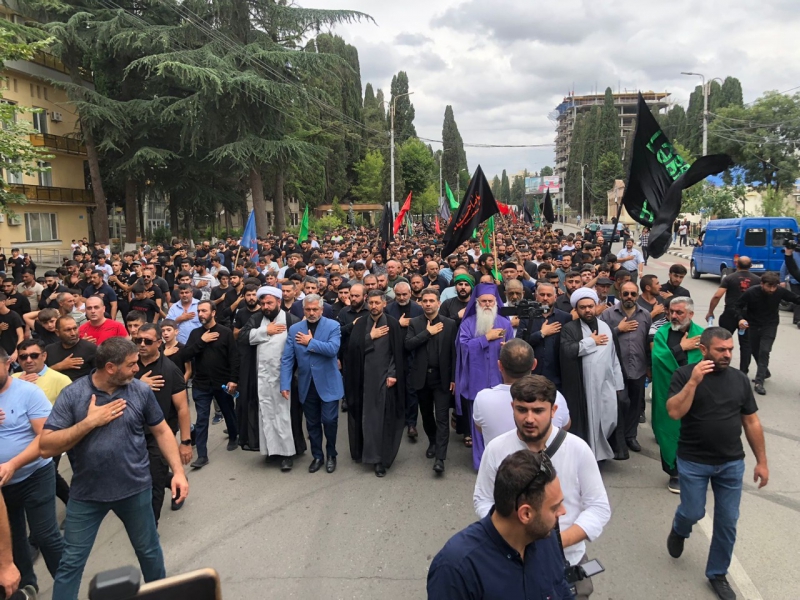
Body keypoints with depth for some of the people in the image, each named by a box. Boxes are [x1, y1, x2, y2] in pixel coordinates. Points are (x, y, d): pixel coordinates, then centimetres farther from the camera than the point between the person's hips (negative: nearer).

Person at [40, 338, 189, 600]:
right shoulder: (72, 394, -13)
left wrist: (178, 471, -4)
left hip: (136, 489, 2)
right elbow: (46, 446, -15)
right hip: (86, 493, -1)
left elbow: (162, 431, 2)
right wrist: (90, 422, -23)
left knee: (148, 550, 19)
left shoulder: (141, 391, -8)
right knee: (71, 562, 11)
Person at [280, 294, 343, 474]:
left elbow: (333, 349, -23)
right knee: (312, 423, 12)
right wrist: (285, 384, -7)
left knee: (329, 421, -1)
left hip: (328, 384, -3)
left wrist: (310, 342, -15)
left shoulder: (333, 326, -6)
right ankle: (317, 456, 29)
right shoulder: (294, 329, 3)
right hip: (306, 385, 3)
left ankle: (331, 455, 22)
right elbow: (287, 358, 0)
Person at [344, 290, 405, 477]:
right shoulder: (359, 324, 7)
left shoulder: (392, 324, -1)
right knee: (367, 416, 6)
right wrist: (371, 336, -10)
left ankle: (381, 459, 5)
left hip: (385, 376, -2)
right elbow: (352, 347, -4)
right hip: (365, 376, 2)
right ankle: (367, 452, 22)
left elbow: (398, 352, -4)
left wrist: (393, 374, -11)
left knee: (384, 417, -1)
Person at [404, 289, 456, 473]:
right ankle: (432, 442, 39)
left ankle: (440, 457, -4)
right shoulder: (414, 323, 2)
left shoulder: (449, 324, -1)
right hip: (421, 377, 2)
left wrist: (454, 378, -6)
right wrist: (428, 332, -16)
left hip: (442, 377, -2)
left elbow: (454, 352, -2)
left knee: (442, 417, -5)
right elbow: (408, 345, -13)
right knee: (426, 415, 17)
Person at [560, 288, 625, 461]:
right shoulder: (569, 329, -3)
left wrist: (618, 384, 7)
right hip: (582, 386, -3)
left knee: (609, 420, 6)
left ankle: (606, 449, 28)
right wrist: (591, 341, -11)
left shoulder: (606, 327, 9)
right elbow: (567, 350, -22)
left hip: (606, 384, 3)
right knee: (584, 422, 4)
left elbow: (615, 357, 11)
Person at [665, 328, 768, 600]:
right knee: (693, 512, 5)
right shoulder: (685, 374, -10)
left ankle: (718, 574, 29)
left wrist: (762, 461, 6)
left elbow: (752, 422, 6)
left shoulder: (739, 378, 0)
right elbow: (674, 412, -22)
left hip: (732, 463, 3)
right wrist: (693, 381, -29)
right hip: (693, 462, -3)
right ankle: (679, 530, 41)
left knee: (727, 522, 9)